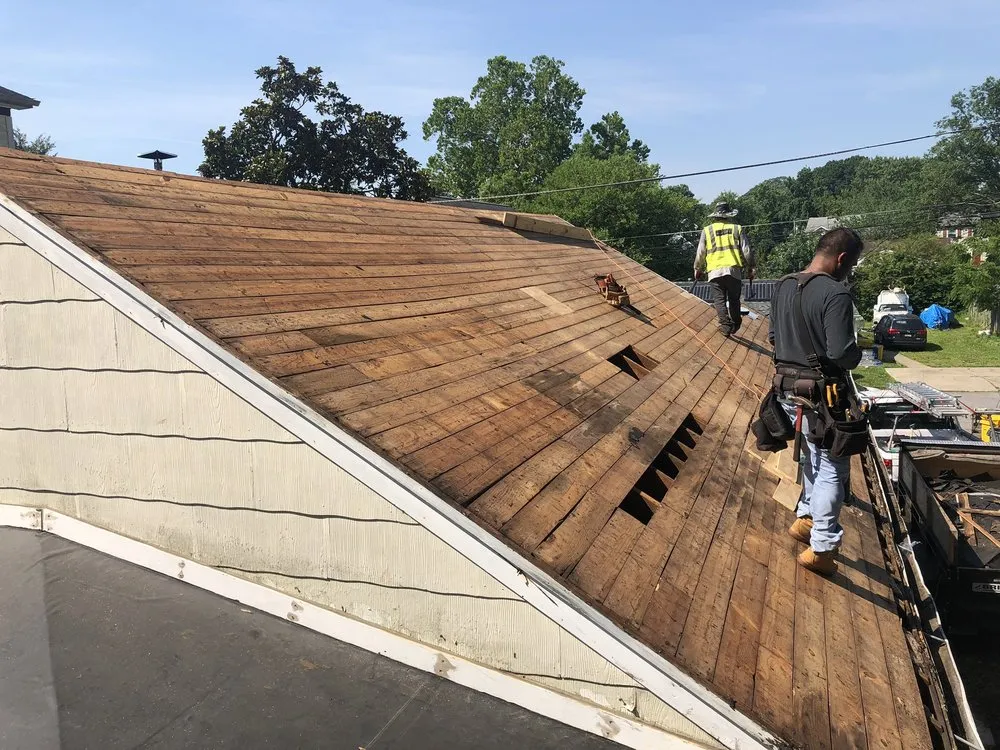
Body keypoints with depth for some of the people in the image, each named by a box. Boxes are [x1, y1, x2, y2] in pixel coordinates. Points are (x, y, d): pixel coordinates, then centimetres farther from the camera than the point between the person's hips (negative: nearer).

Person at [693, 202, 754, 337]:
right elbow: (747, 251, 4)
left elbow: (700, 252, 9)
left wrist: (698, 269, 22)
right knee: (734, 299, 13)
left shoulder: (707, 230, 7)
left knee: (719, 299, 2)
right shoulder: (737, 229, 7)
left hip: (715, 271, -1)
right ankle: (735, 325, 18)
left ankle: (726, 325, -9)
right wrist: (750, 268, 14)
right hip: (734, 269, 1)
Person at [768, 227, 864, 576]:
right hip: (821, 395, -7)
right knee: (833, 468, 5)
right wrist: (857, 354, -3)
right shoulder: (835, 294, -21)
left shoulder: (783, 286, 4)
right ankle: (821, 547, 9)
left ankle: (805, 518, 36)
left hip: (788, 390, 8)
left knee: (814, 457, 26)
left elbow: (774, 337, 13)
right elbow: (843, 353, -24)